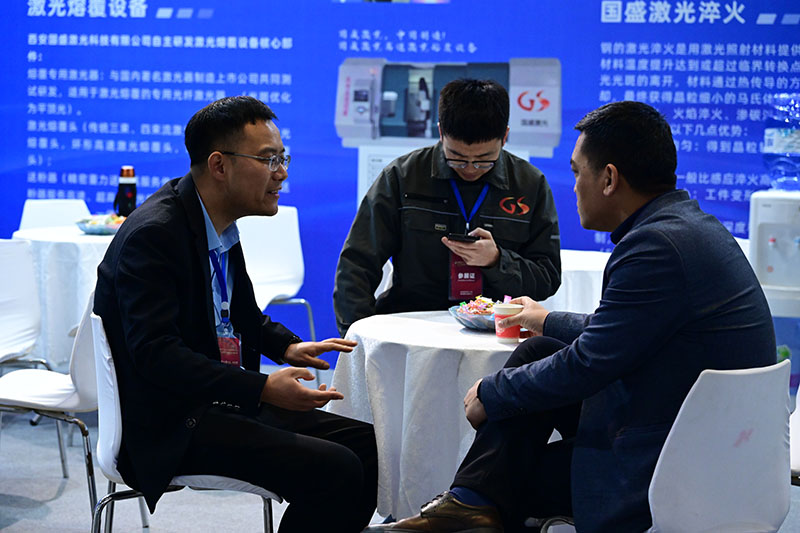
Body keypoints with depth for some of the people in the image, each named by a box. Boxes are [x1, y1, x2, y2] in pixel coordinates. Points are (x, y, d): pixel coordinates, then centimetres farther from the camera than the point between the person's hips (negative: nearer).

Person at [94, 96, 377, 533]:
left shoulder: (218, 219, 10)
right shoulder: (152, 235, -19)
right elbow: (156, 353, -26)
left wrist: (286, 346, 10)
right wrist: (262, 389, -32)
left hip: (227, 400, 9)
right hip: (169, 427, -9)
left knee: (366, 444, 1)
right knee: (335, 469, -22)